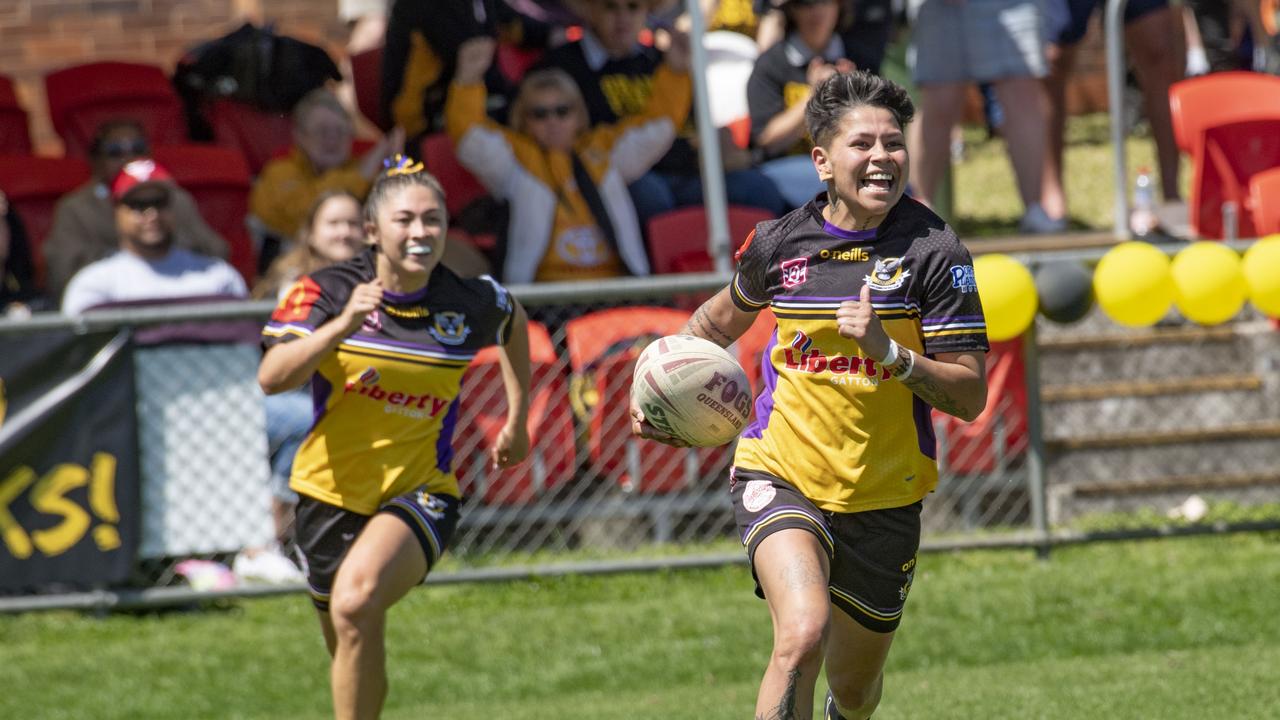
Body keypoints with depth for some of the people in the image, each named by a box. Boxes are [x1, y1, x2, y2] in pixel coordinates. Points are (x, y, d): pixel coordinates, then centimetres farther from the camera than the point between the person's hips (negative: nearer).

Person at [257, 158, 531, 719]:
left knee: (356, 601, -32)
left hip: (420, 490, -2)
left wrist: (517, 419, 22)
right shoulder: (328, 291, -11)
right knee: (351, 654, 15)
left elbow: (513, 323, 20)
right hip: (333, 489, 2)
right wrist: (342, 326, -37)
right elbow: (272, 378, -25)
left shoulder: (472, 303, -7)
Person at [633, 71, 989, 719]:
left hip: (883, 496, 1)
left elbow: (970, 396, -11)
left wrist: (889, 351, -26)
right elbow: (723, 318, 23)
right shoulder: (778, 242, -1)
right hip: (780, 474, -1)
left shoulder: (933, 251, -9)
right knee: (804, 633, -29)